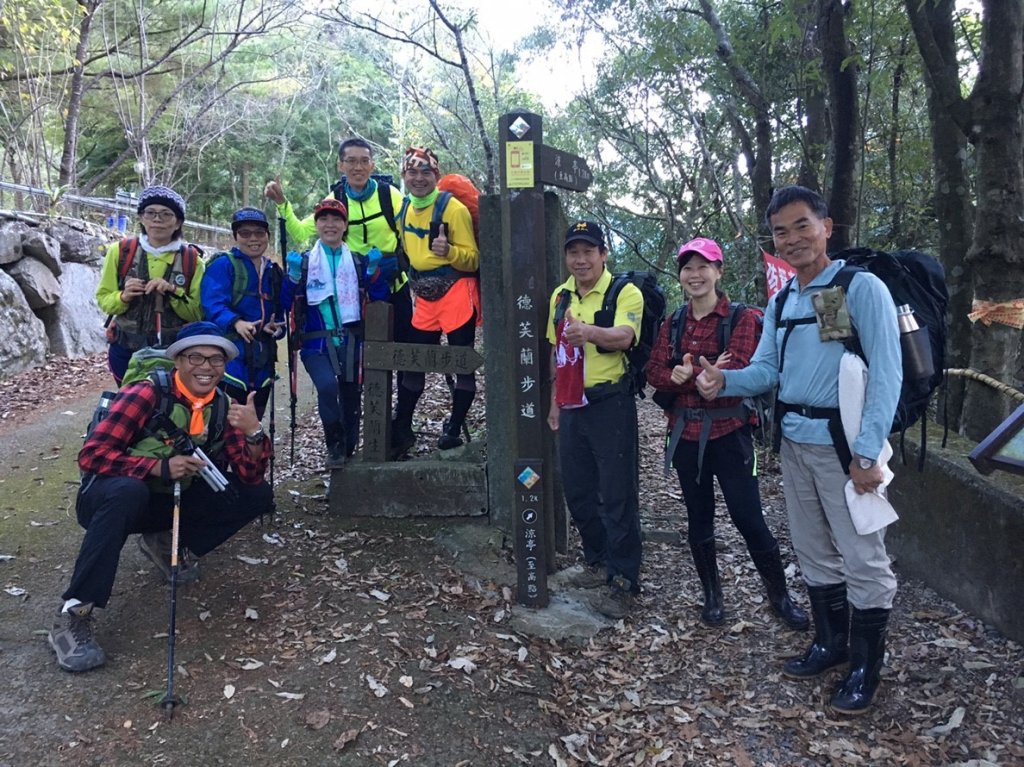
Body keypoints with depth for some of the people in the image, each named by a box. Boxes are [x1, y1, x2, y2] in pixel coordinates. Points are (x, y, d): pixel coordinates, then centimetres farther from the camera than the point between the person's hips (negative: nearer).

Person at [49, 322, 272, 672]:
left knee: (258, 495, -7)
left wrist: (253, 433, -26)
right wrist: (160, 466, -34)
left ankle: (165, 545, 5)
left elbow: (251, 476, -7)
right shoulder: (146, 394, -20)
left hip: (170, 502, 5)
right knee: (128, 492, -40)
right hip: (111, 497, -5)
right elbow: (91, 455, -24)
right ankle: (73, 615, -31)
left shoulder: (222, 407, -5)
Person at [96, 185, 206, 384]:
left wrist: (174, 292, -20)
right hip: (126, 349, 1)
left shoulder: (191, 260, -3)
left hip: (174, 352, -1)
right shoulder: (120, 251, -1)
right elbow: (103, 299, 5)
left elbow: (197, 314, -5)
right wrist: (123, 297, -15)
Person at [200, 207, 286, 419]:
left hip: (262, 360, 7)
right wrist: (236, 323, -34)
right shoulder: (223, 265, -3)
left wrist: (276, 327, -5)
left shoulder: (274, 272, 17)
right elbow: (213, 304, -16)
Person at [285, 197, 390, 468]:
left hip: (351, 341, 3)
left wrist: (375, 274, -9)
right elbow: (286, 301, -2)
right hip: (317, 342, -3)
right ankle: (334, 447, -8)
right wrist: (293, 277, -18)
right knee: (327, 385, -27)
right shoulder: (303, 262, 3)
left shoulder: (359, 262, 9)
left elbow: (379, 299, 7)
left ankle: (348, 452, 29)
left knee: (350, 397, 9)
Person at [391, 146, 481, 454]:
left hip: (457, 295, -7)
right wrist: (414, 281, 10)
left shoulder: (454, 209, -10)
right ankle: (402, 429, 19)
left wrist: (448, 251, -29)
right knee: (412, 363, 9)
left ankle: (453, 430, 12)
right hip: (425, 298, 7)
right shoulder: (405, 212, 10)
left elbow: (472, 259, -11)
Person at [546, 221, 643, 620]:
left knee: (617, 496, -2)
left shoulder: (625, 292, -9)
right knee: (577, 492, 15)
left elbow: (624, 337, -28)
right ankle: (598, 560, 34)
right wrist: (555, 401, 18)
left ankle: (623, 580, 9)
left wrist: (588, 330, -48)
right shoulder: (560, 296, 11)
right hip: (572, 406, 7)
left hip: (610, 405, -7)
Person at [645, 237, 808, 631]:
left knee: (748, 517, -1)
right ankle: (712, 595, 28)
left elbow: (739, 368, -19)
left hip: (729, 432, -4)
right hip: (686, 434, 5)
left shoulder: (742, 319, -6)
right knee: (698, 517, 12)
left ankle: (780, 595, 19)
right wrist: (710, 371, -18)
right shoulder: (672, 325, 9)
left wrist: (686, 375, -21)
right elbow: (655, 373, -2)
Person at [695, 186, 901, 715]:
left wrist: (867, 453, -19)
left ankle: (866, 668, 18)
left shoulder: (861, 288, -10)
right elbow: (765, 370, 11)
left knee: (862, 558, 1)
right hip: (795, 442, 7)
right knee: (814, 551, 17)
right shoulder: (780, 303, 12)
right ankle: (831, 643, 35)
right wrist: (724, 381, -11)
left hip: (844, 443, -7)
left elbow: (886, 375, -14)